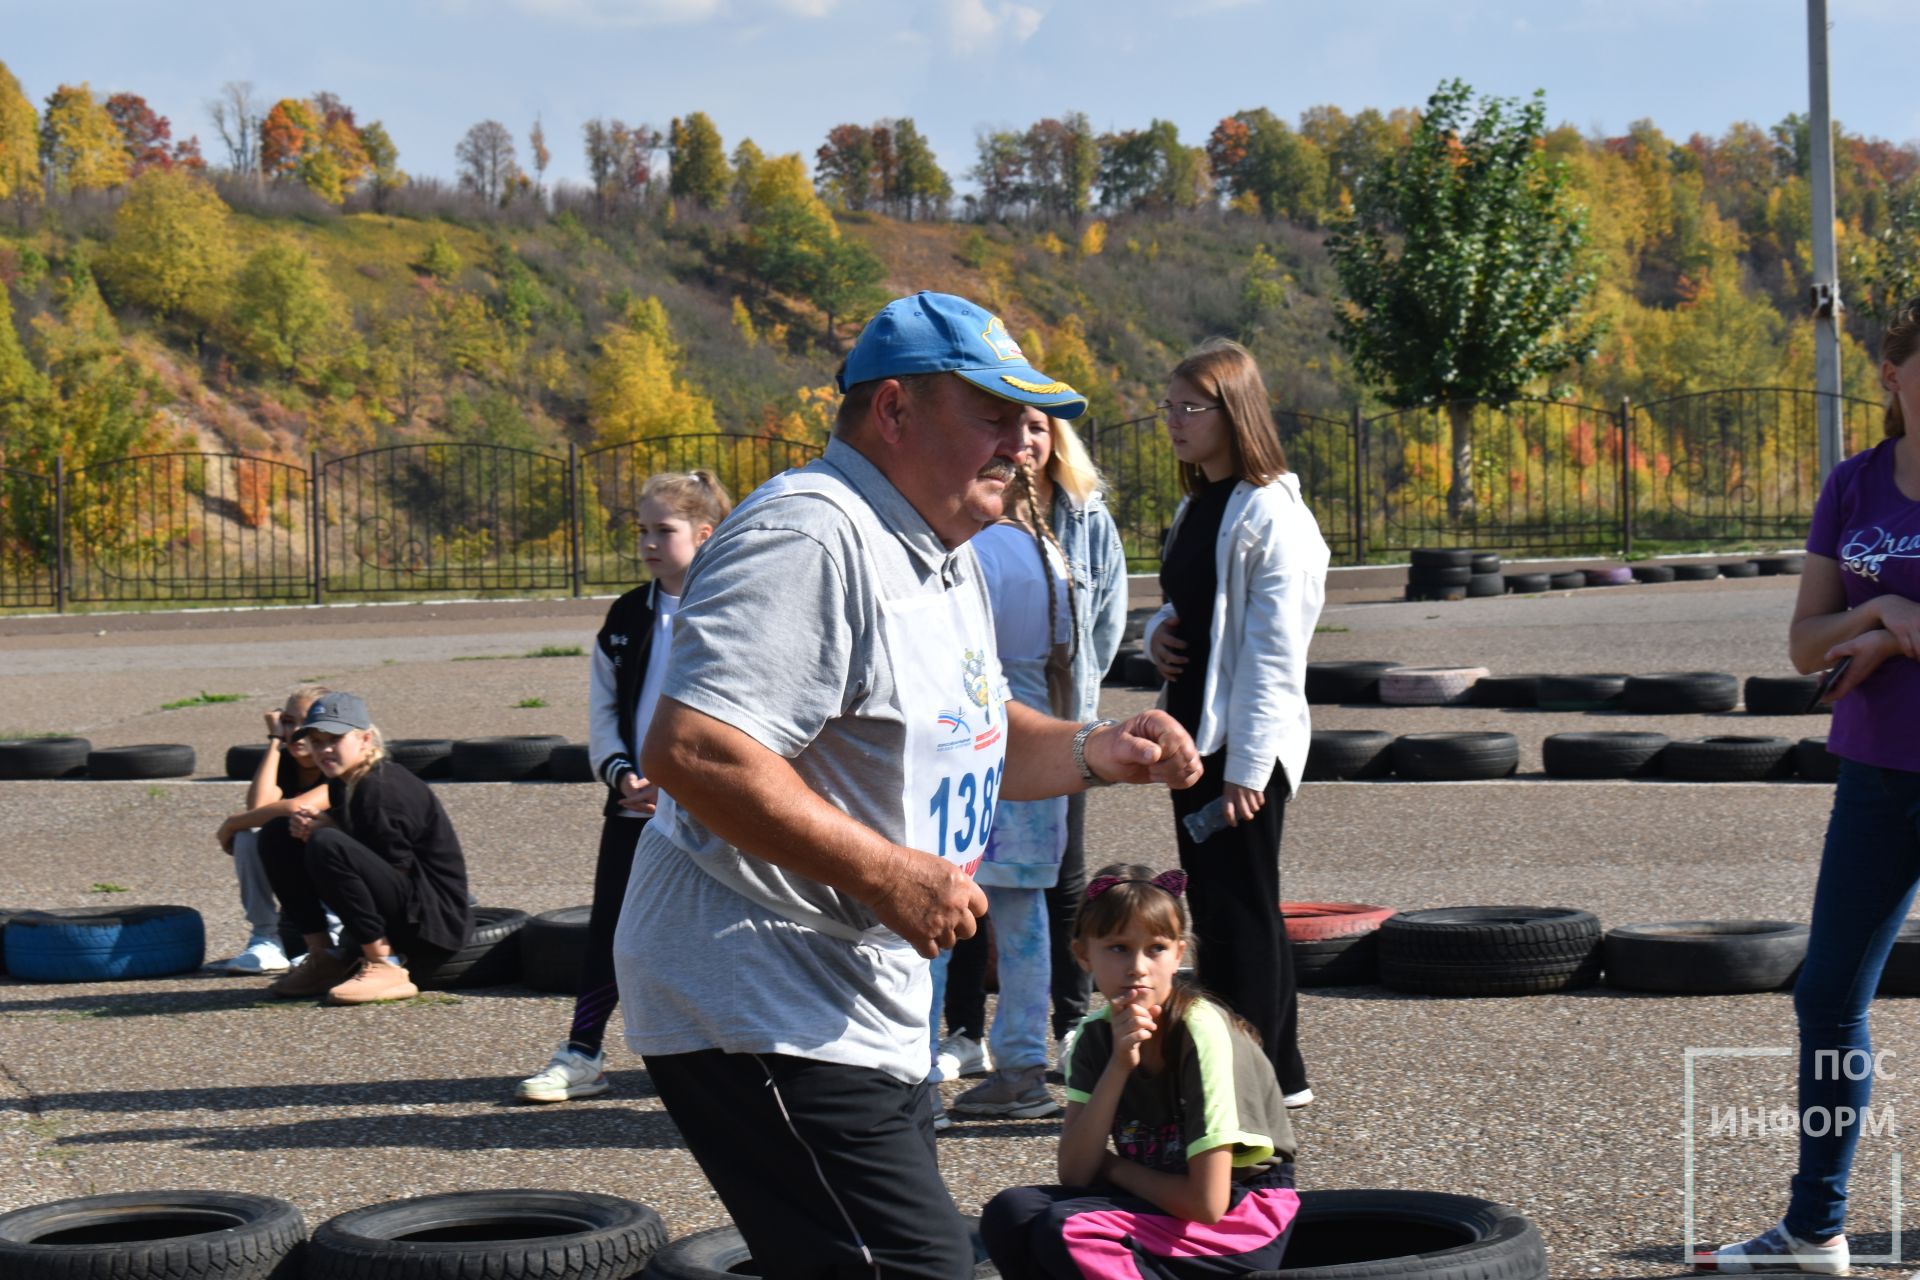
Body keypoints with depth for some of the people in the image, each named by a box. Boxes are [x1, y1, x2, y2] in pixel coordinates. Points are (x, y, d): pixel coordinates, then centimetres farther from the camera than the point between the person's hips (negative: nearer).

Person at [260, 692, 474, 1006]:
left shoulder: (381, 789, -19)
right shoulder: (343, 783, 9)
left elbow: (397, 869, -19)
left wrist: (324, 830, -12)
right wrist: (311, 825, -8)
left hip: (434, 917, -10)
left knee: (325, 846, -32)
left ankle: (385, 967, -26)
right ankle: (322, 960, 7)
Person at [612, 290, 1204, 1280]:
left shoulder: (945, 557, 17)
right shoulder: (810, 539, -19)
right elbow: (689, 751, -29)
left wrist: (1091, 753, 10)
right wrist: (885, 872, -26)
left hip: (871, 1004, 11)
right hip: (765, 1007, -11)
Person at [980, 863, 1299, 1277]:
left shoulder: (1201, 1033, -20)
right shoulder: (1096, 1037, 1)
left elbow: (1207, 1202, -23)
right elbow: (1074, 1175, -10)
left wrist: (1112, 1166, -7)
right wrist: (1118, 1066, -18)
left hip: (1242, 1215, -7)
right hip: (1160, 1206, 7)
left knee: (1068, 1229, -28)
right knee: (1009, 1214, -15)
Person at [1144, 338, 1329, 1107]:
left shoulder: (1270, 513, -15)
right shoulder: (1196, 508, 14)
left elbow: (1273, 653, -18)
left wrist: (1246, 766, -20)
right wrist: (1159, 632, 3)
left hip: (1246, 743, -10)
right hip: (1194, 733, 10)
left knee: (1240, 910, -5)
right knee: (1216, 906, 13)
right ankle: (1279, 1073, 21)